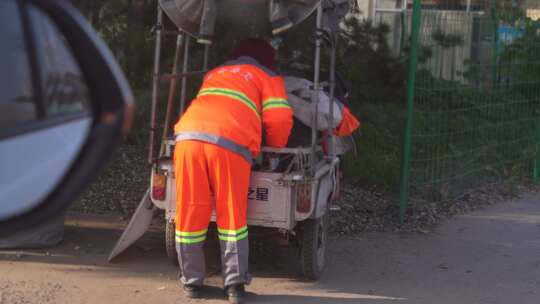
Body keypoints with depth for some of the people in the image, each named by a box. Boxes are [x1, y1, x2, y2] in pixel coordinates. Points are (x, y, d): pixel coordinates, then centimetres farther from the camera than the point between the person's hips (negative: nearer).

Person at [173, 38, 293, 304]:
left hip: (189, 138, 4)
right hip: (230, 145, -3)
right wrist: (276, 147, 28)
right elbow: (279, 118, 10)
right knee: (231, 218, 5)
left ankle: (192, 282, 16)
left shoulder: (213, 74, 35)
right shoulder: (267, 78, 22)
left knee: (190, 215, 9)